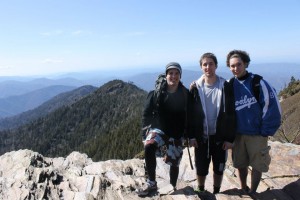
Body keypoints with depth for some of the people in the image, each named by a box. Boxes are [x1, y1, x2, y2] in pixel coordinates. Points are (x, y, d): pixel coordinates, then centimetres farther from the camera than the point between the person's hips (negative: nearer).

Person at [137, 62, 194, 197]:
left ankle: (173, 187, 36)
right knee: (149, 147, -29)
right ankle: (151, 183, -12)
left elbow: (190, 116, 1)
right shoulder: (156, 93, -6)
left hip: (177, 134, 1)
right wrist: (146, 130, -6)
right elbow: (146, 113, 1)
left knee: (174, 162, 8)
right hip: (158, 129, 0)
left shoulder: (186, 95, -6)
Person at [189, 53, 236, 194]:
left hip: (219, 136, 0)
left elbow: (231, 114, -5)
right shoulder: (196, 87, -4)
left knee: (219, 168, 14)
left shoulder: (225, 86, -7)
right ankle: (200, 191, 36)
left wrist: (230, 138, -7)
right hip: (201, 136, 0)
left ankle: (216, 192, 37)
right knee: (201, 168, 12)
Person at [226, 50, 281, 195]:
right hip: (238, 134, 3)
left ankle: (252, 192, 30)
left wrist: (266, 131, -10)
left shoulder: (258, 83, -12)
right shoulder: (229, 85, 0)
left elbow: (273, 108, -12)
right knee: (240, 164, 15)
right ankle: (243, 189, 37)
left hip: (257, 134, -3)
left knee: (257, 165, 10)